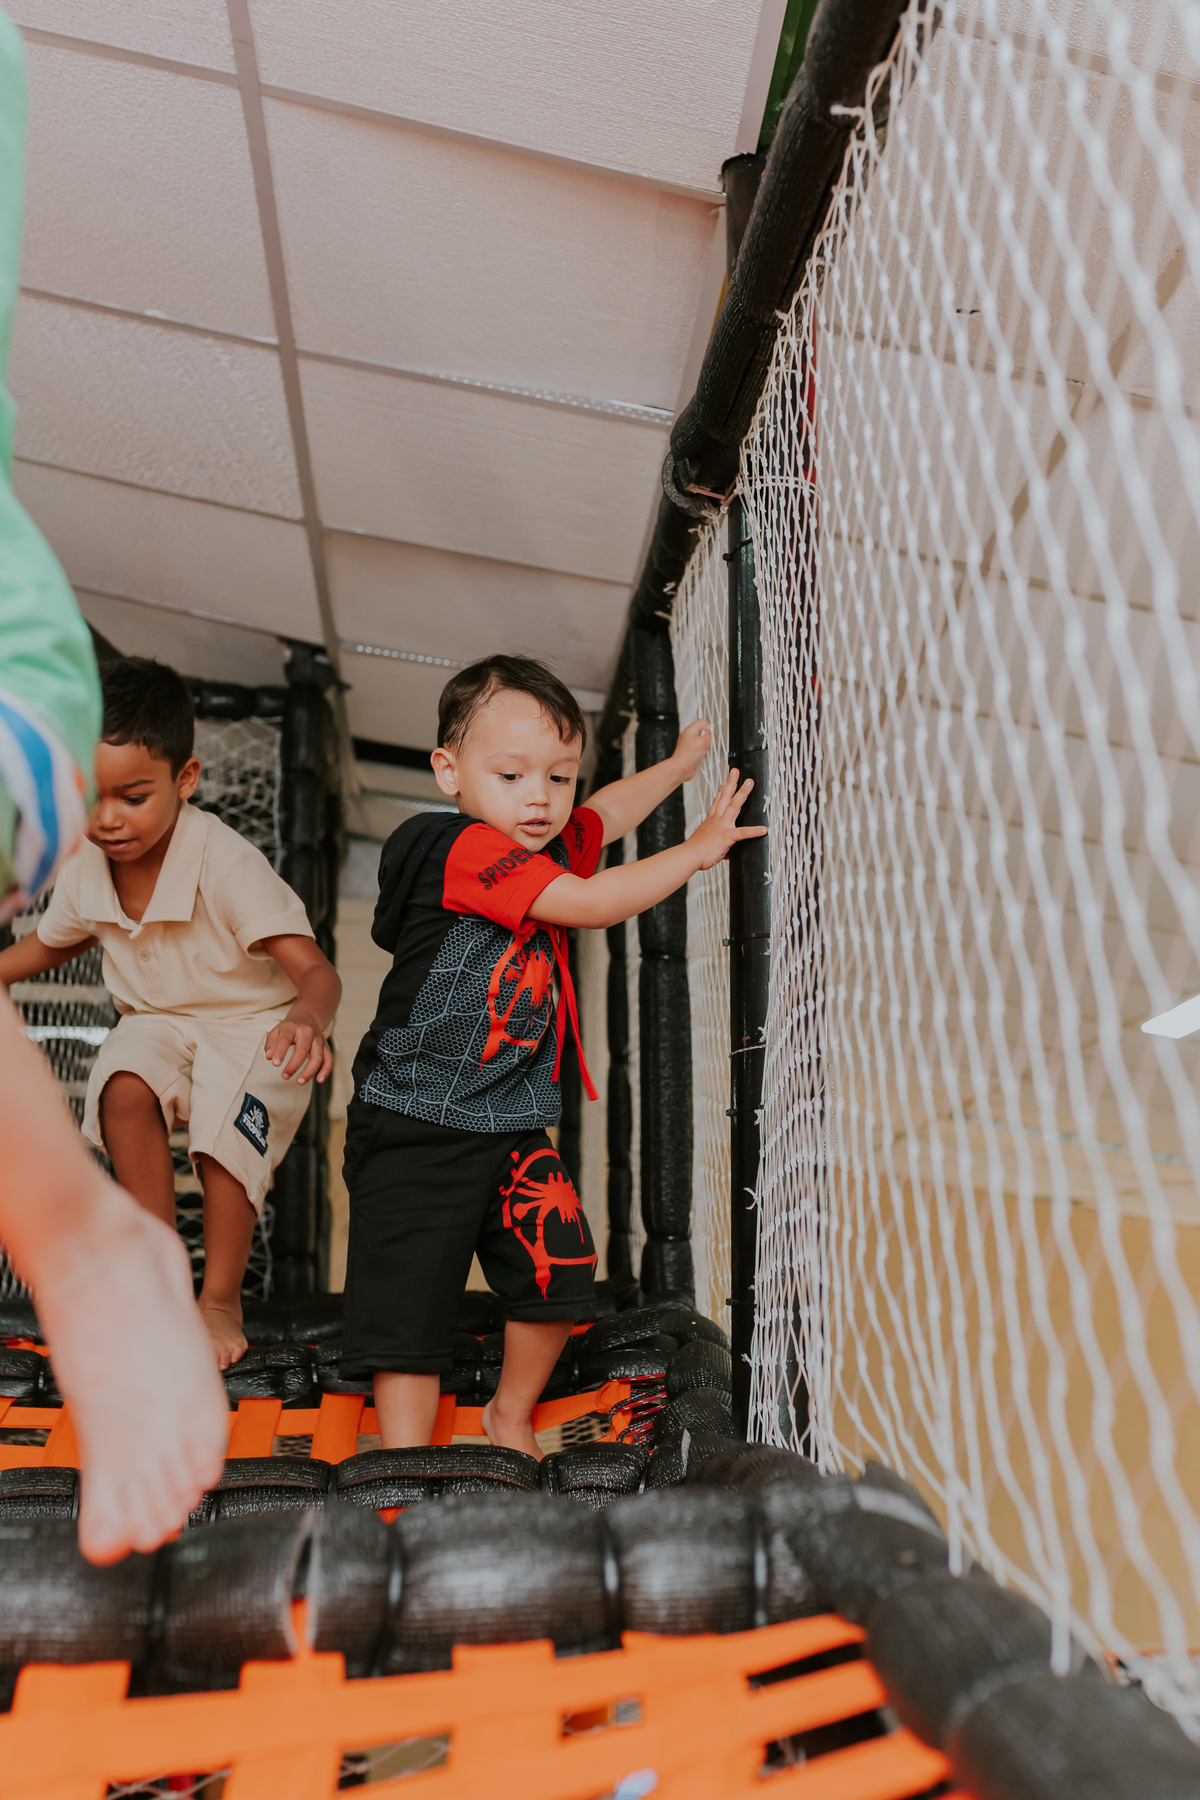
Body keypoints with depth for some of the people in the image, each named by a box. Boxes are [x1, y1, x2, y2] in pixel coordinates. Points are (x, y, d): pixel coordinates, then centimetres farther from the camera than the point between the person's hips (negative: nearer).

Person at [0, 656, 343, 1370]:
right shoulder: (85, 869, -9)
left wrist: (308, 1020, -57)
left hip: (253, 1024, -4)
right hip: (158, 1020, 5)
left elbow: (314, 969, -35)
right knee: (124, 1083, -28)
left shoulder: (227, 863, -28)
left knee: (228, 1122, -31)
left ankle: (221, 1298, -7)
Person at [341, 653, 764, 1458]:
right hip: (415, 1127, -7)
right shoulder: (462, 847, -17)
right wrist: (699, 848, -10)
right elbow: (591, 904, -21)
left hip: (512, 1125, 7)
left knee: (562, 1273, 0)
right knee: (410, 1300, -2)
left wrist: (682, 762, 38)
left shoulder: (549, 850, 8)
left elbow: (606, 812, 31)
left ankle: (512, 1411, 24)